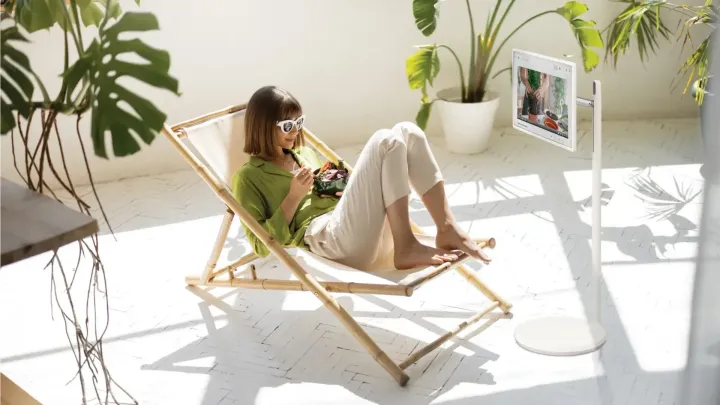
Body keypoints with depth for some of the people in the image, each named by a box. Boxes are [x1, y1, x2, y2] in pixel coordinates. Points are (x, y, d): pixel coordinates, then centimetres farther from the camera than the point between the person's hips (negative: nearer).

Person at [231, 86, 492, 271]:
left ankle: (447, 229, -19)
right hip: (325, 238, -7)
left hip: (375, 232, 8)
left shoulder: (305, 153, 29)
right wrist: (294, 196, -7)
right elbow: (261, 245, -1)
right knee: (385, 142, -21)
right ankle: (406, 248, -28)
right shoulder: (249, 177, 8)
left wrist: (339, 188, 12)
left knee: (407, 132, -10)